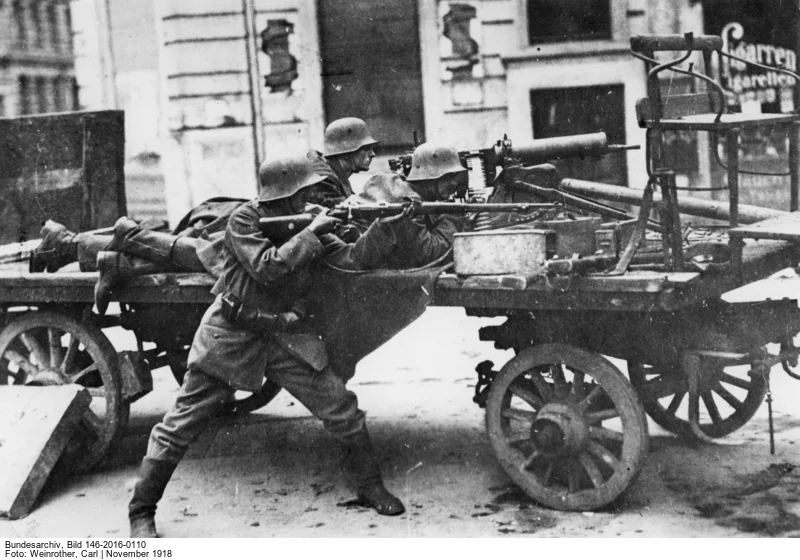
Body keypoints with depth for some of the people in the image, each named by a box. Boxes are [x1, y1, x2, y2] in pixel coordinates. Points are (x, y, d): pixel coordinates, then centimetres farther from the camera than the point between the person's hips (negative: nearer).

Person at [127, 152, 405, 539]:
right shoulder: (244, 220, -13)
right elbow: (267, 267, -27)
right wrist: (311, 234, -20)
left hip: (284, 335, 5)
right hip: (231, 334, -5)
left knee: (343, 410, 0)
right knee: (181, 426, -2)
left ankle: (371, 488, 19)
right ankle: (141, 512, 11)